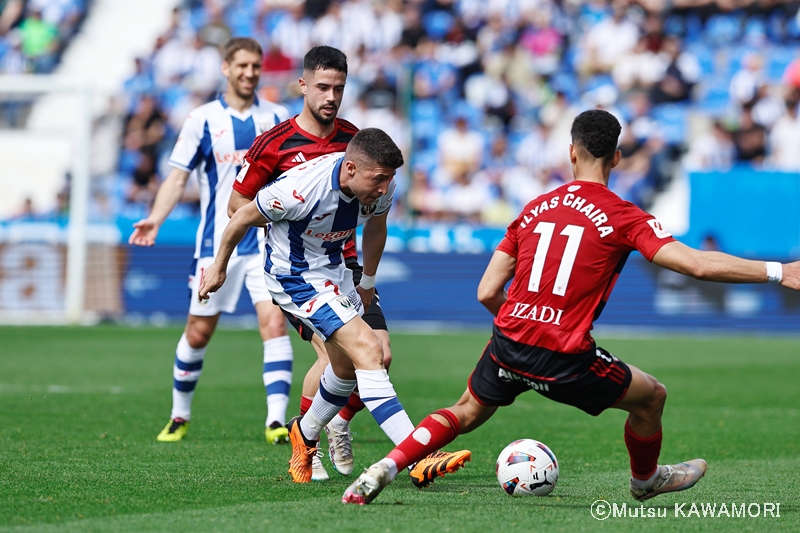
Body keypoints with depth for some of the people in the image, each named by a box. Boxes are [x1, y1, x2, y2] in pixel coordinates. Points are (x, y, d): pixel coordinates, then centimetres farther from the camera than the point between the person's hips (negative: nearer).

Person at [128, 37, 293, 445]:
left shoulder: (277, 117, 6)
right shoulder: (202, 120, 0)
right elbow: (178, 177, -1)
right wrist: (156, 218, -15)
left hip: (266, 241, 1)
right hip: (215, 243, -1)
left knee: (274, 322, -16)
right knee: (198, 332, 6)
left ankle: (276, 420, -19)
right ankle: (180, 416, 26)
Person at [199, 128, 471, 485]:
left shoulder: (381, 186, -14)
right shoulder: (302, 188, -33)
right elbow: (244, 217, -15)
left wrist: (368, 282, 24)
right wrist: (219, 267, 0)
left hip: (333, 270, 8)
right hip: (294, 277, -8)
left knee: (348, 367, 18)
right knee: (367, 351, -21)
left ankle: (305, 436, 46)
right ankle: (419, 462, -29)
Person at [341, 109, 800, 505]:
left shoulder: (534, 209, 9)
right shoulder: (624, 218, -5)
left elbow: (487, 293, 9)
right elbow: (698, 264, -14)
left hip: (508, 342, 4)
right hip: (564, 359, -4)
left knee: (466, 413, 28)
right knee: (651, 397, 20)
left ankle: (384, 470, 11)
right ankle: (646, 480, 43)